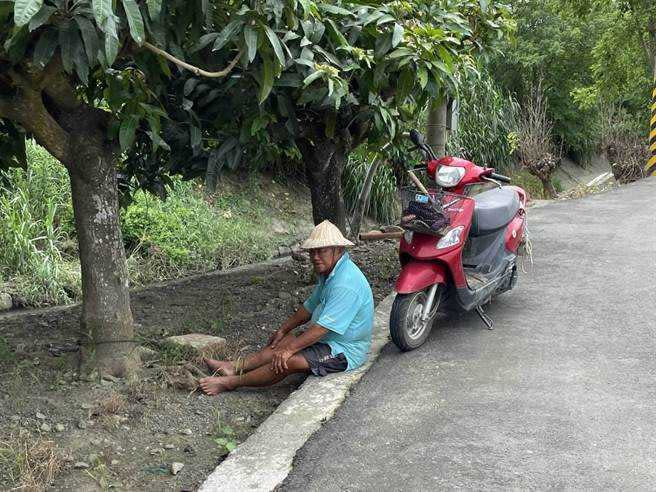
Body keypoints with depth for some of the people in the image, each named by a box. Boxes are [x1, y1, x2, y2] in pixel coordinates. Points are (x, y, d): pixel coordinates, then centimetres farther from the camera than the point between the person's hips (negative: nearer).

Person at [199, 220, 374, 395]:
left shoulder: (346, 284, -27)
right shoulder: (329, 272, 8)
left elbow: (323, 327, -29)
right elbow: (310, 307, 19)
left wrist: (289, 349, -25)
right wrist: (283, 330, 20)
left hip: (344, 351, -10)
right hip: (327, 340, 10)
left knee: (288, 361, -21)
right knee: (283, 341, 7)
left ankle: (233, 382, -11)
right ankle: (235, 367, 5)